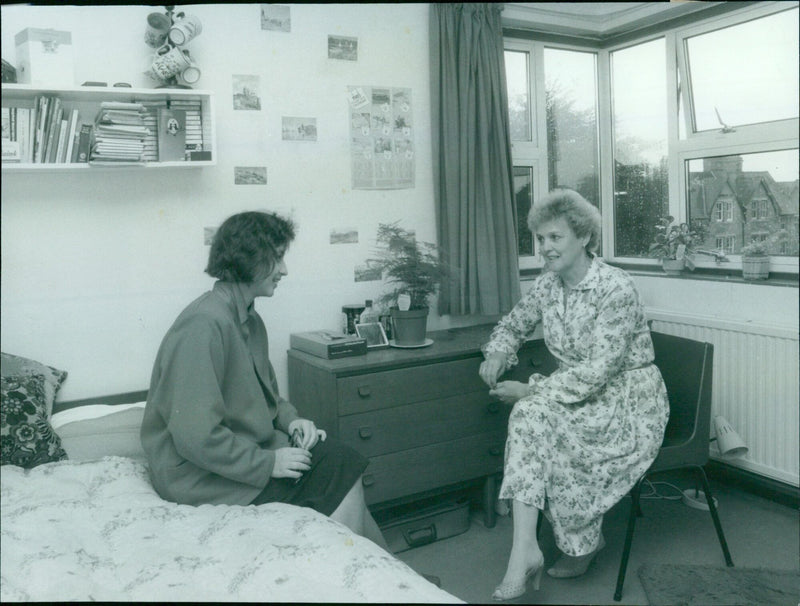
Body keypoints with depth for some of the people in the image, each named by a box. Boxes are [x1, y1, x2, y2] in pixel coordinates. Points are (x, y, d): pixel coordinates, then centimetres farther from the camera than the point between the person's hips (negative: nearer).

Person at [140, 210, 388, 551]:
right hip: (199, 473, -9)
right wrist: (269, 463, -20)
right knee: (340, 474, -12)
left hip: (247, 449, 9)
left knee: (342, 461, -3)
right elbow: (195, 436, -28)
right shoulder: (203, 325, -24)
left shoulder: (250, 321, 8)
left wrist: (291, 420, 0)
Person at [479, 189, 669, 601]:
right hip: (578, 392, 6)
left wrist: (532, 391, -26)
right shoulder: (546, 285, 3)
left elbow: (601, 367, -23)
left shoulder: (616, 288, -18)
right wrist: (497, 352, -2)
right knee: (529, 416, -26)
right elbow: (514, 324, 20)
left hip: (628, 398, -6)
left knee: (533, 413, -28)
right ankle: (524, 552, -21)